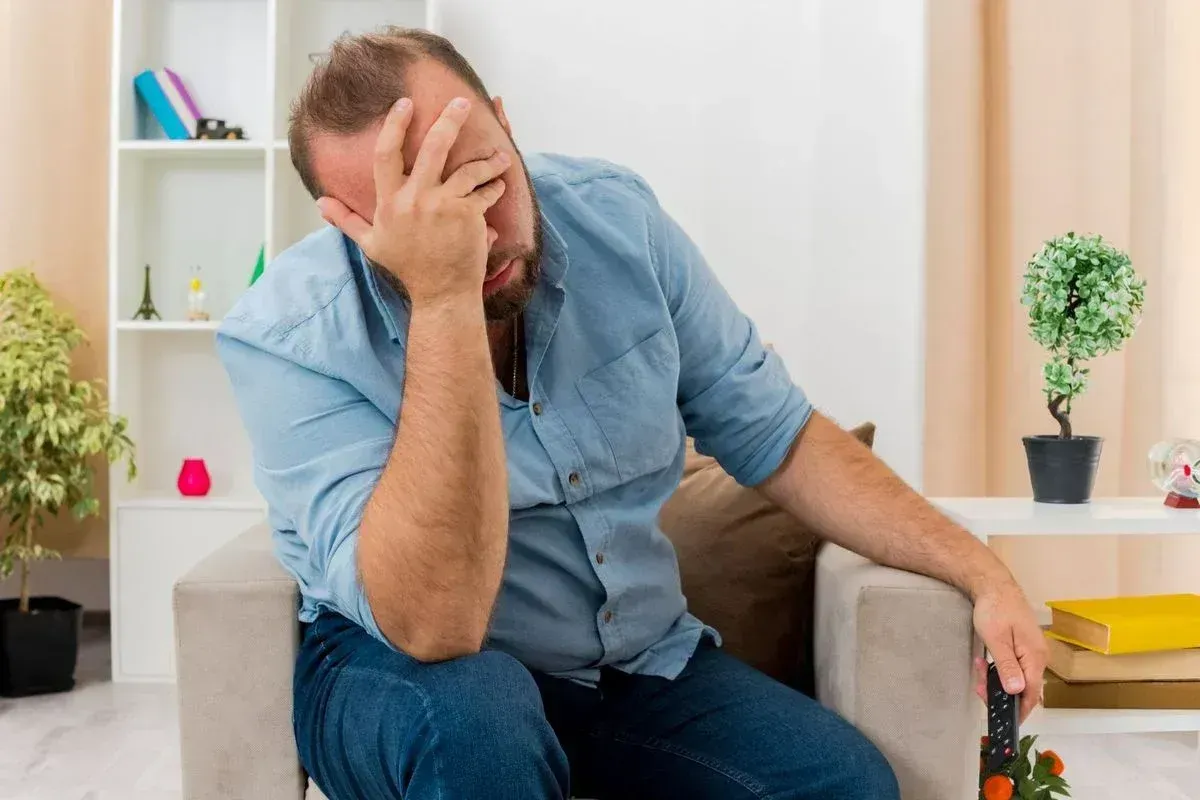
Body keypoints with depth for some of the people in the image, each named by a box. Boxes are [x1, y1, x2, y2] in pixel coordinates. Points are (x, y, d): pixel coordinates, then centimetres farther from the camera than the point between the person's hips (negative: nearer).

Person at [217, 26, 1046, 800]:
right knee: (470, 714, -36)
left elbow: (778, 437, -1)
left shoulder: (616, 217, -10)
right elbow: (435, 627, -34)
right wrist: (443, 300, -40)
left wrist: (979, 570, -8)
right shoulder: (288, 337, -23)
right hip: (404, 673, -3)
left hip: (645, 661, 4)